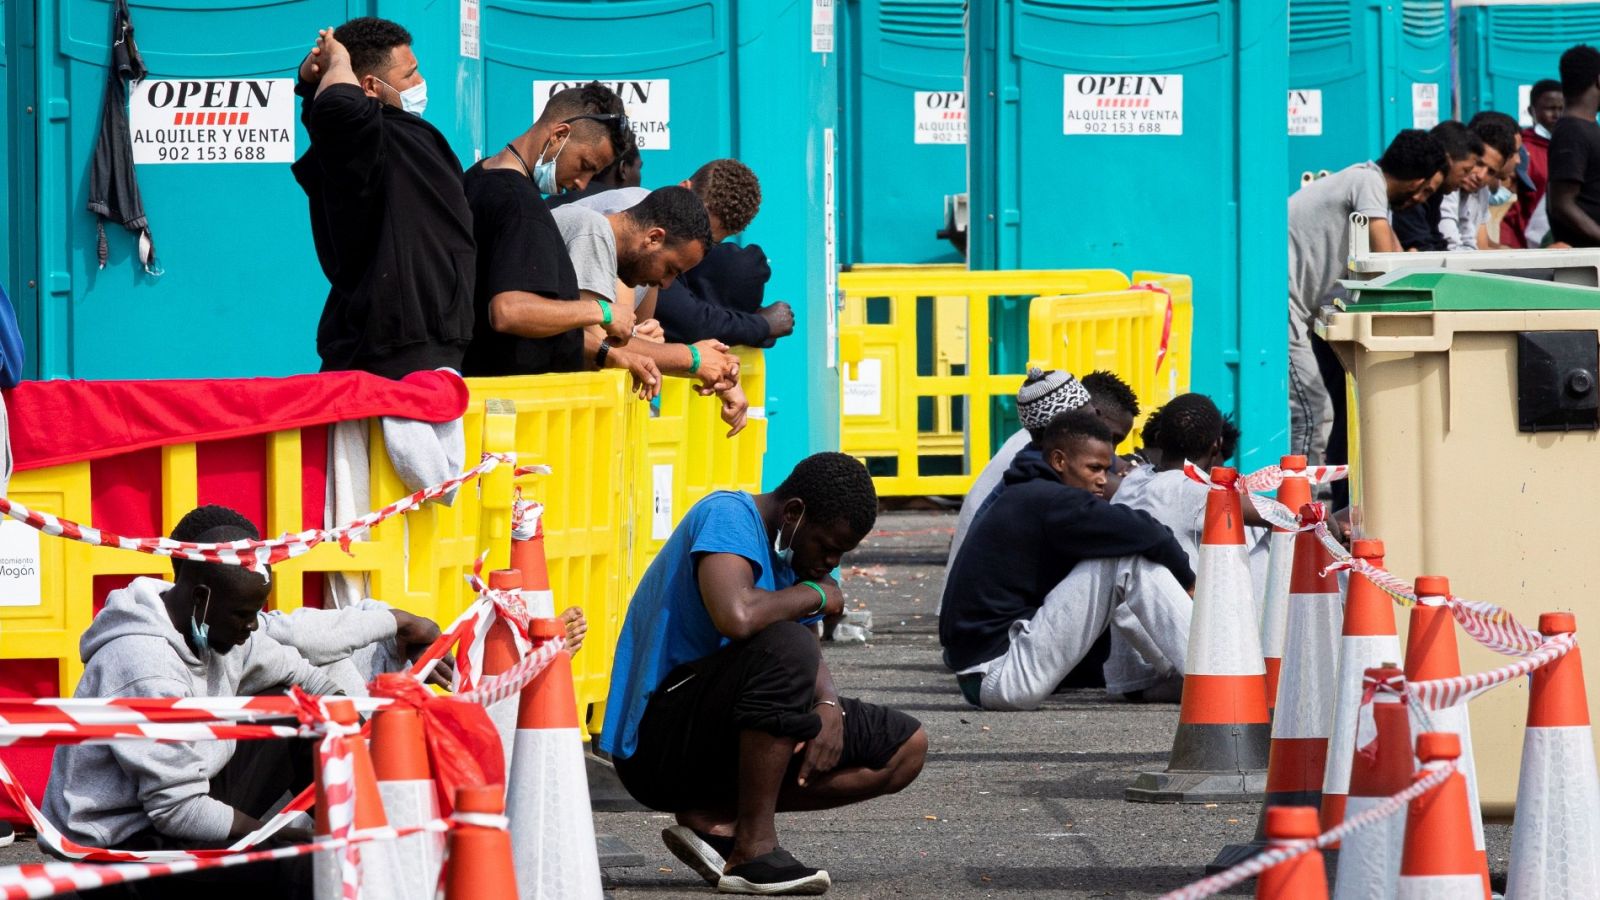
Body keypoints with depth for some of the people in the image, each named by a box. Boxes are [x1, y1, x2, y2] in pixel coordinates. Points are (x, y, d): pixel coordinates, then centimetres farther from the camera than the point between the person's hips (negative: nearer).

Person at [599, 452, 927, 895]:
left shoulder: (791, 548, 12)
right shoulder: (728, 516, -15)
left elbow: (812, 658, 13)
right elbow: (736, 617, -35)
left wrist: (829, 707, -10)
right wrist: (815, 594, -17)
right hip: (656, 742, -10)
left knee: (906, 747, 5)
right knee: (785, 646, -35)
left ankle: (714, 819, -5)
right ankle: (754, 849, -25)